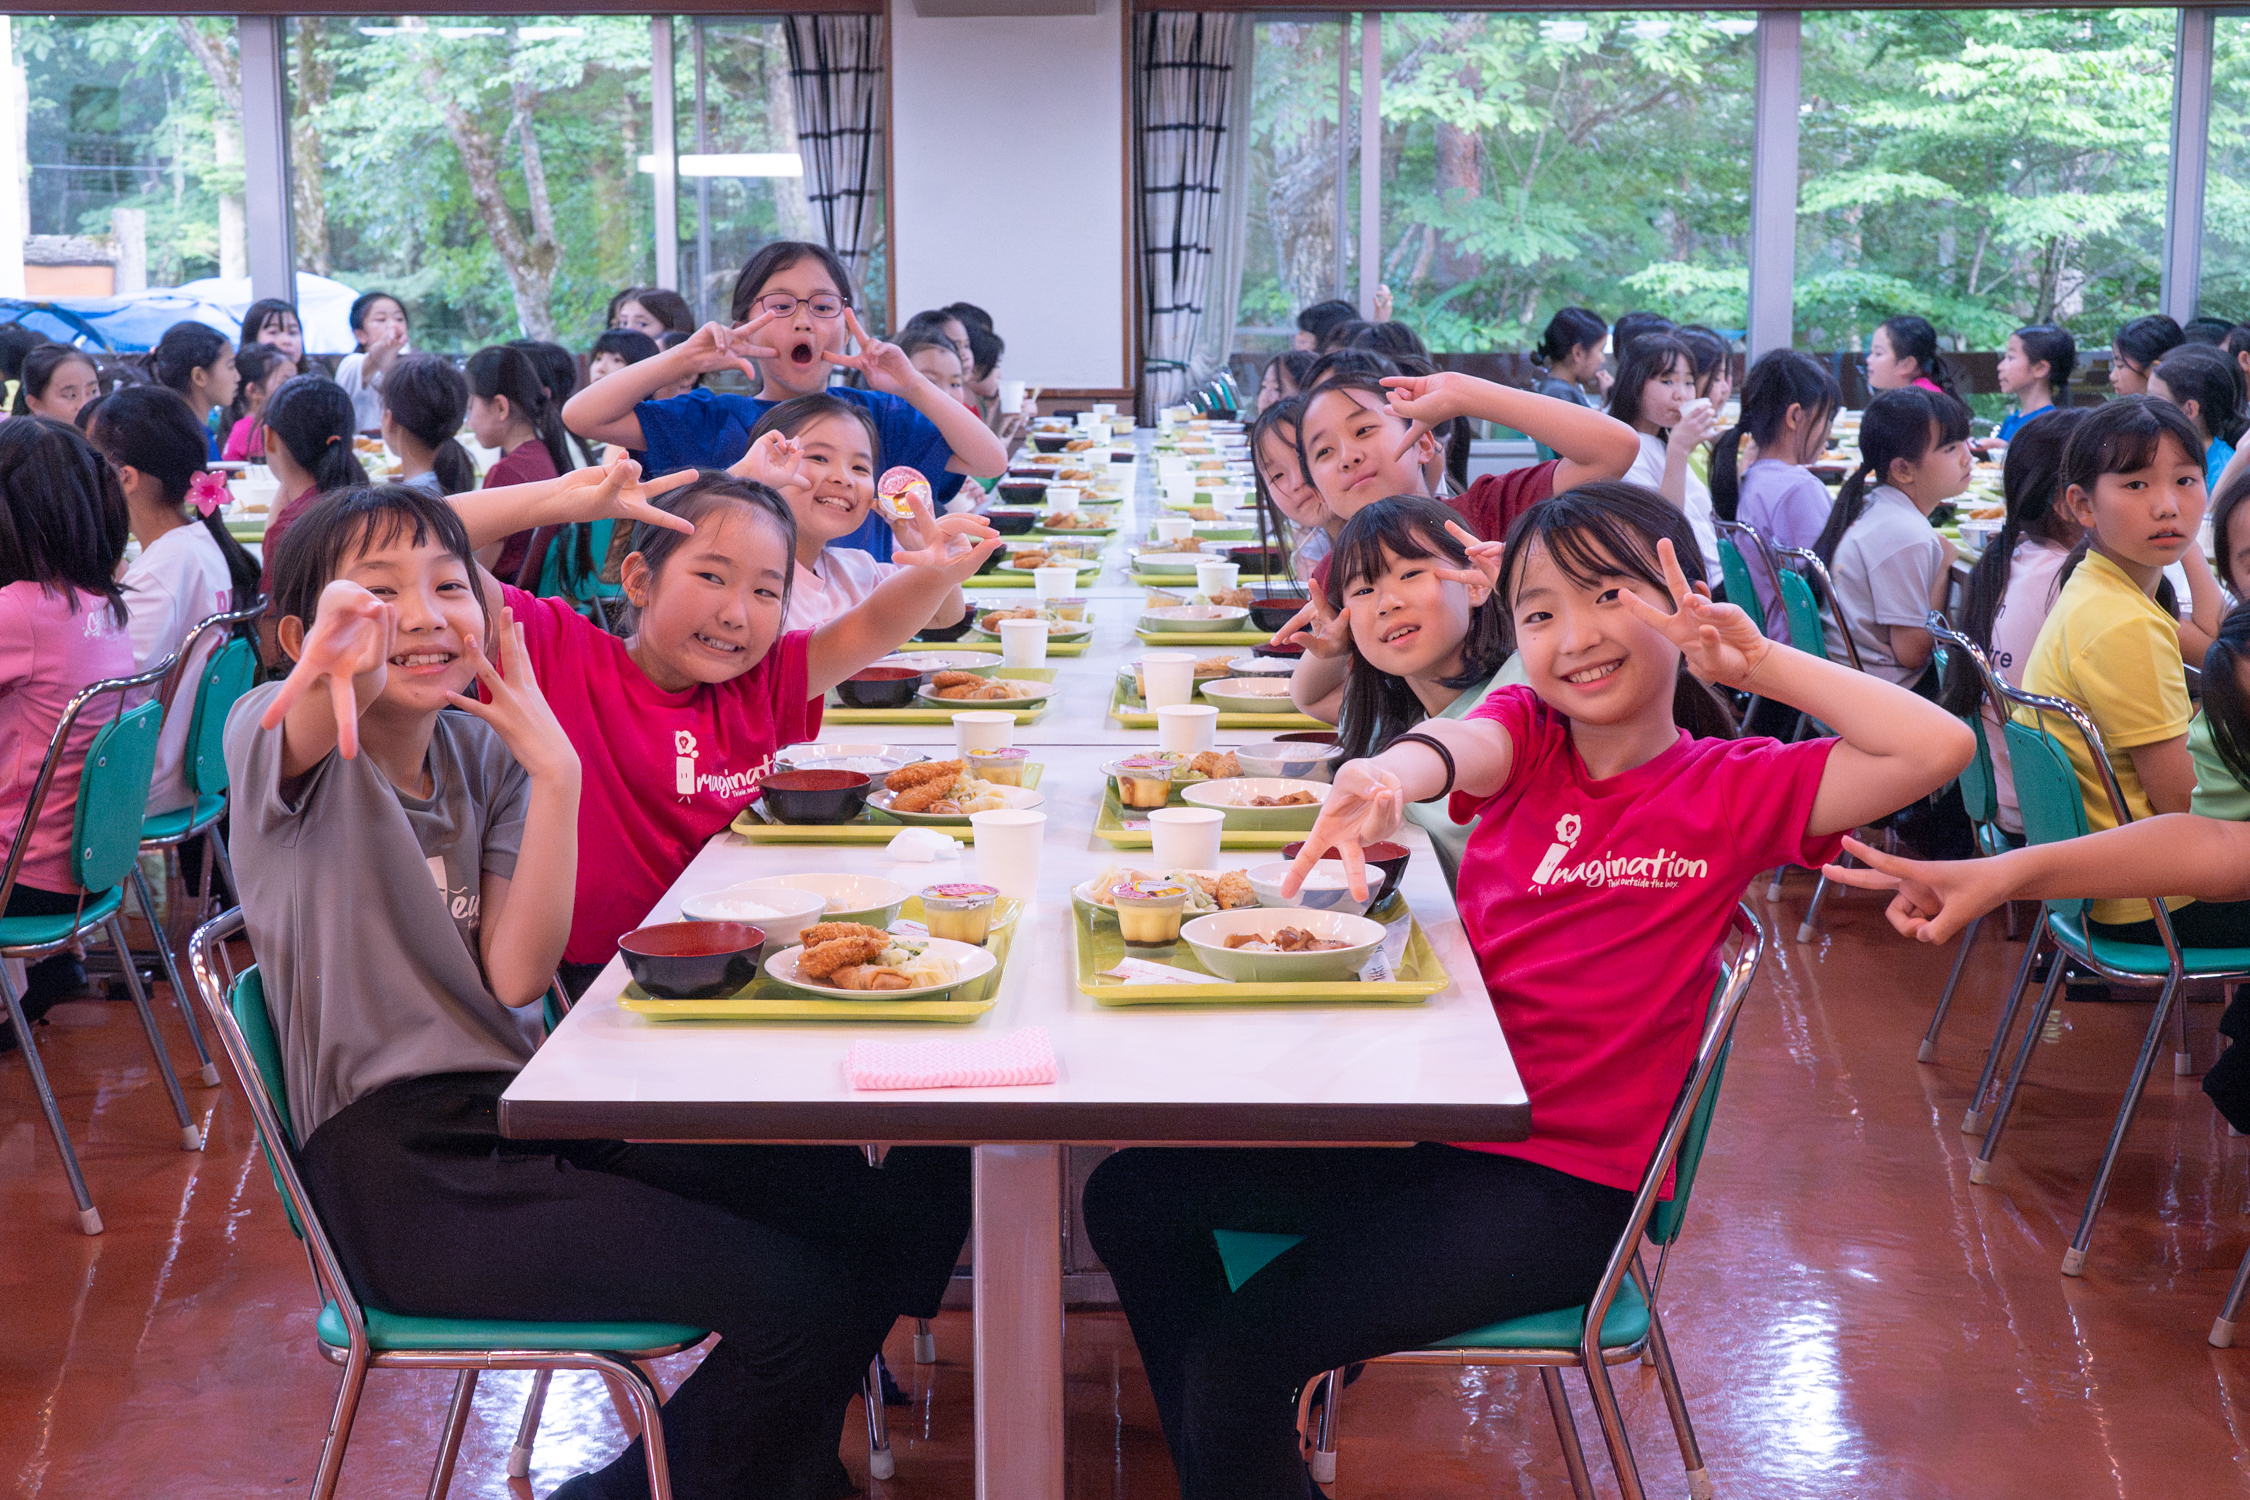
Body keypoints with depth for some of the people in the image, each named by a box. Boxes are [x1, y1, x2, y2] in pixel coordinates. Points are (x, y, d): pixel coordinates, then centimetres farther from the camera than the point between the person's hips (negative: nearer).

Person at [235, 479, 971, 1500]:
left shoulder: (485, 751, 8)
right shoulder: (279, 741, -5)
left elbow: (515, 978, -5)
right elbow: (310, 731, -34)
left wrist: (557, 772, -14)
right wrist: (340, 667, -57)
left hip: (531, 1108, 6)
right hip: (399, 1165, -6)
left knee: (912, 1201, -3)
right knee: (797, 1298, -19)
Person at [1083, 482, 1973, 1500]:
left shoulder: (1736, 788, -4)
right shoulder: (1525, 736, 5)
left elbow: (1937, 748, -17)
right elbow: (1456, 749, -20)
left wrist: (1757, 658, -16)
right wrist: (1381, 780, -44)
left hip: (1560, 1181, -6)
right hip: (1434, 1118, 6)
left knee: (1243, 1351, -18)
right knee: (1133, 1195, 7)